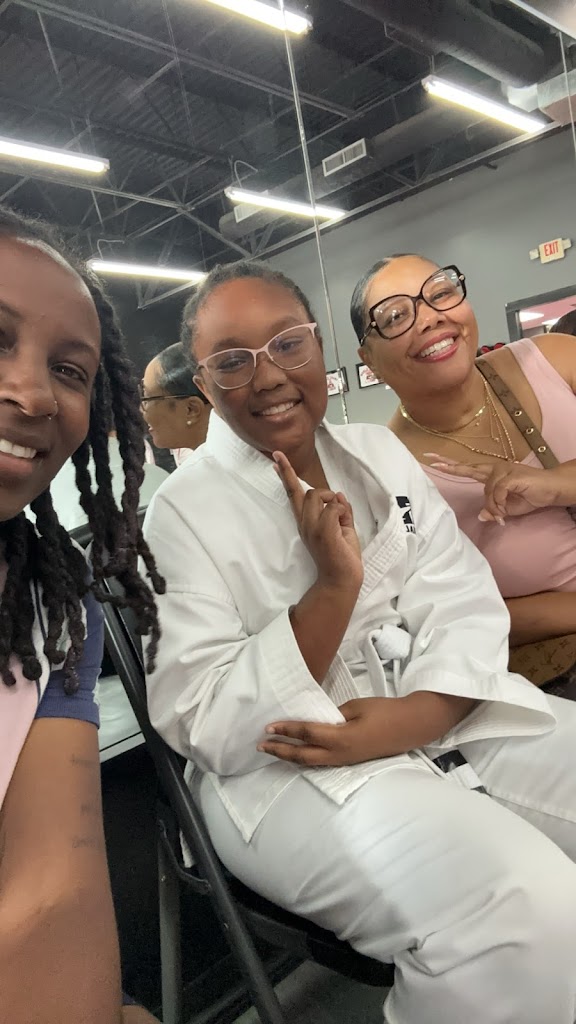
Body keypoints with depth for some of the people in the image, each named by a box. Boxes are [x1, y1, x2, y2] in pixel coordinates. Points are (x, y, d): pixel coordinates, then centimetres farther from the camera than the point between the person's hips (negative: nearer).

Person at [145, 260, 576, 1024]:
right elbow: (209, 728, -13)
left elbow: (467, 602, 1)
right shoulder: (182, 511, -8)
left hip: (446, 716, 6)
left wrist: (414, 715, -19)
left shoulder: (380, 451, 8)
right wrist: (335, 585, -22)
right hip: (294, 768, -5)